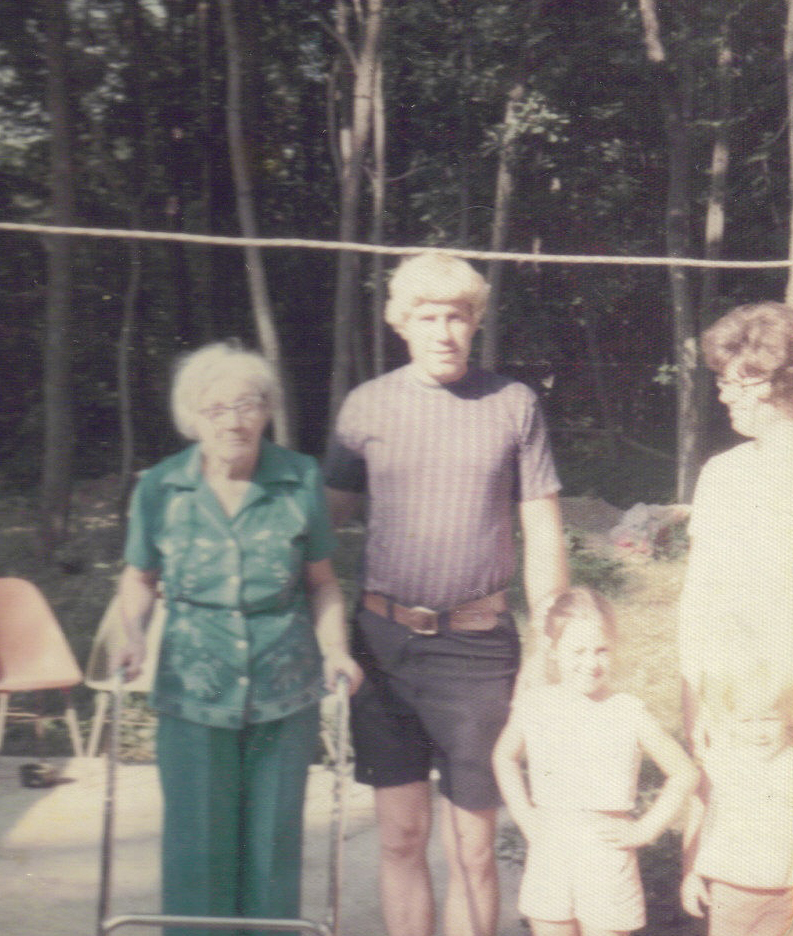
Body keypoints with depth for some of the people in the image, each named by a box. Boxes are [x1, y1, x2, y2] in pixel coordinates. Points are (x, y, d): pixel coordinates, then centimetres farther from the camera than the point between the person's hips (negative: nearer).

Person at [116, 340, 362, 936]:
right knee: (198, 845, 5)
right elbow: (139, 579, 10)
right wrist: (134, 637, -8)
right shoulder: (159, 489, -3)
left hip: (285, 692, 1)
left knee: (274, 840, 11)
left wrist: (334, 649, -8)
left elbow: (321, 580, 6)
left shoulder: (302, 480, -3)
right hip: (193, 693, 0)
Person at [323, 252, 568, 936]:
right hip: (384, 639, 1)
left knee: (473, 848, 2)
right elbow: (326, 516, 12)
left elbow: (544, 537, 5)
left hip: (478, 645, -1)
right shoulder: (367, 405, 4)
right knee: (401, 837, 8)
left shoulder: (514, 405, 2)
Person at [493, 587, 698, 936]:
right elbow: (504, 756, 20)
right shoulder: (532, 705, 1)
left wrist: (644, 830, -4)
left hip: (606, 854, -2)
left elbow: (685, 773, -1)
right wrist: (522, 813, 10)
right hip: (549, 852, 3)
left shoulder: (629, 714, -7)